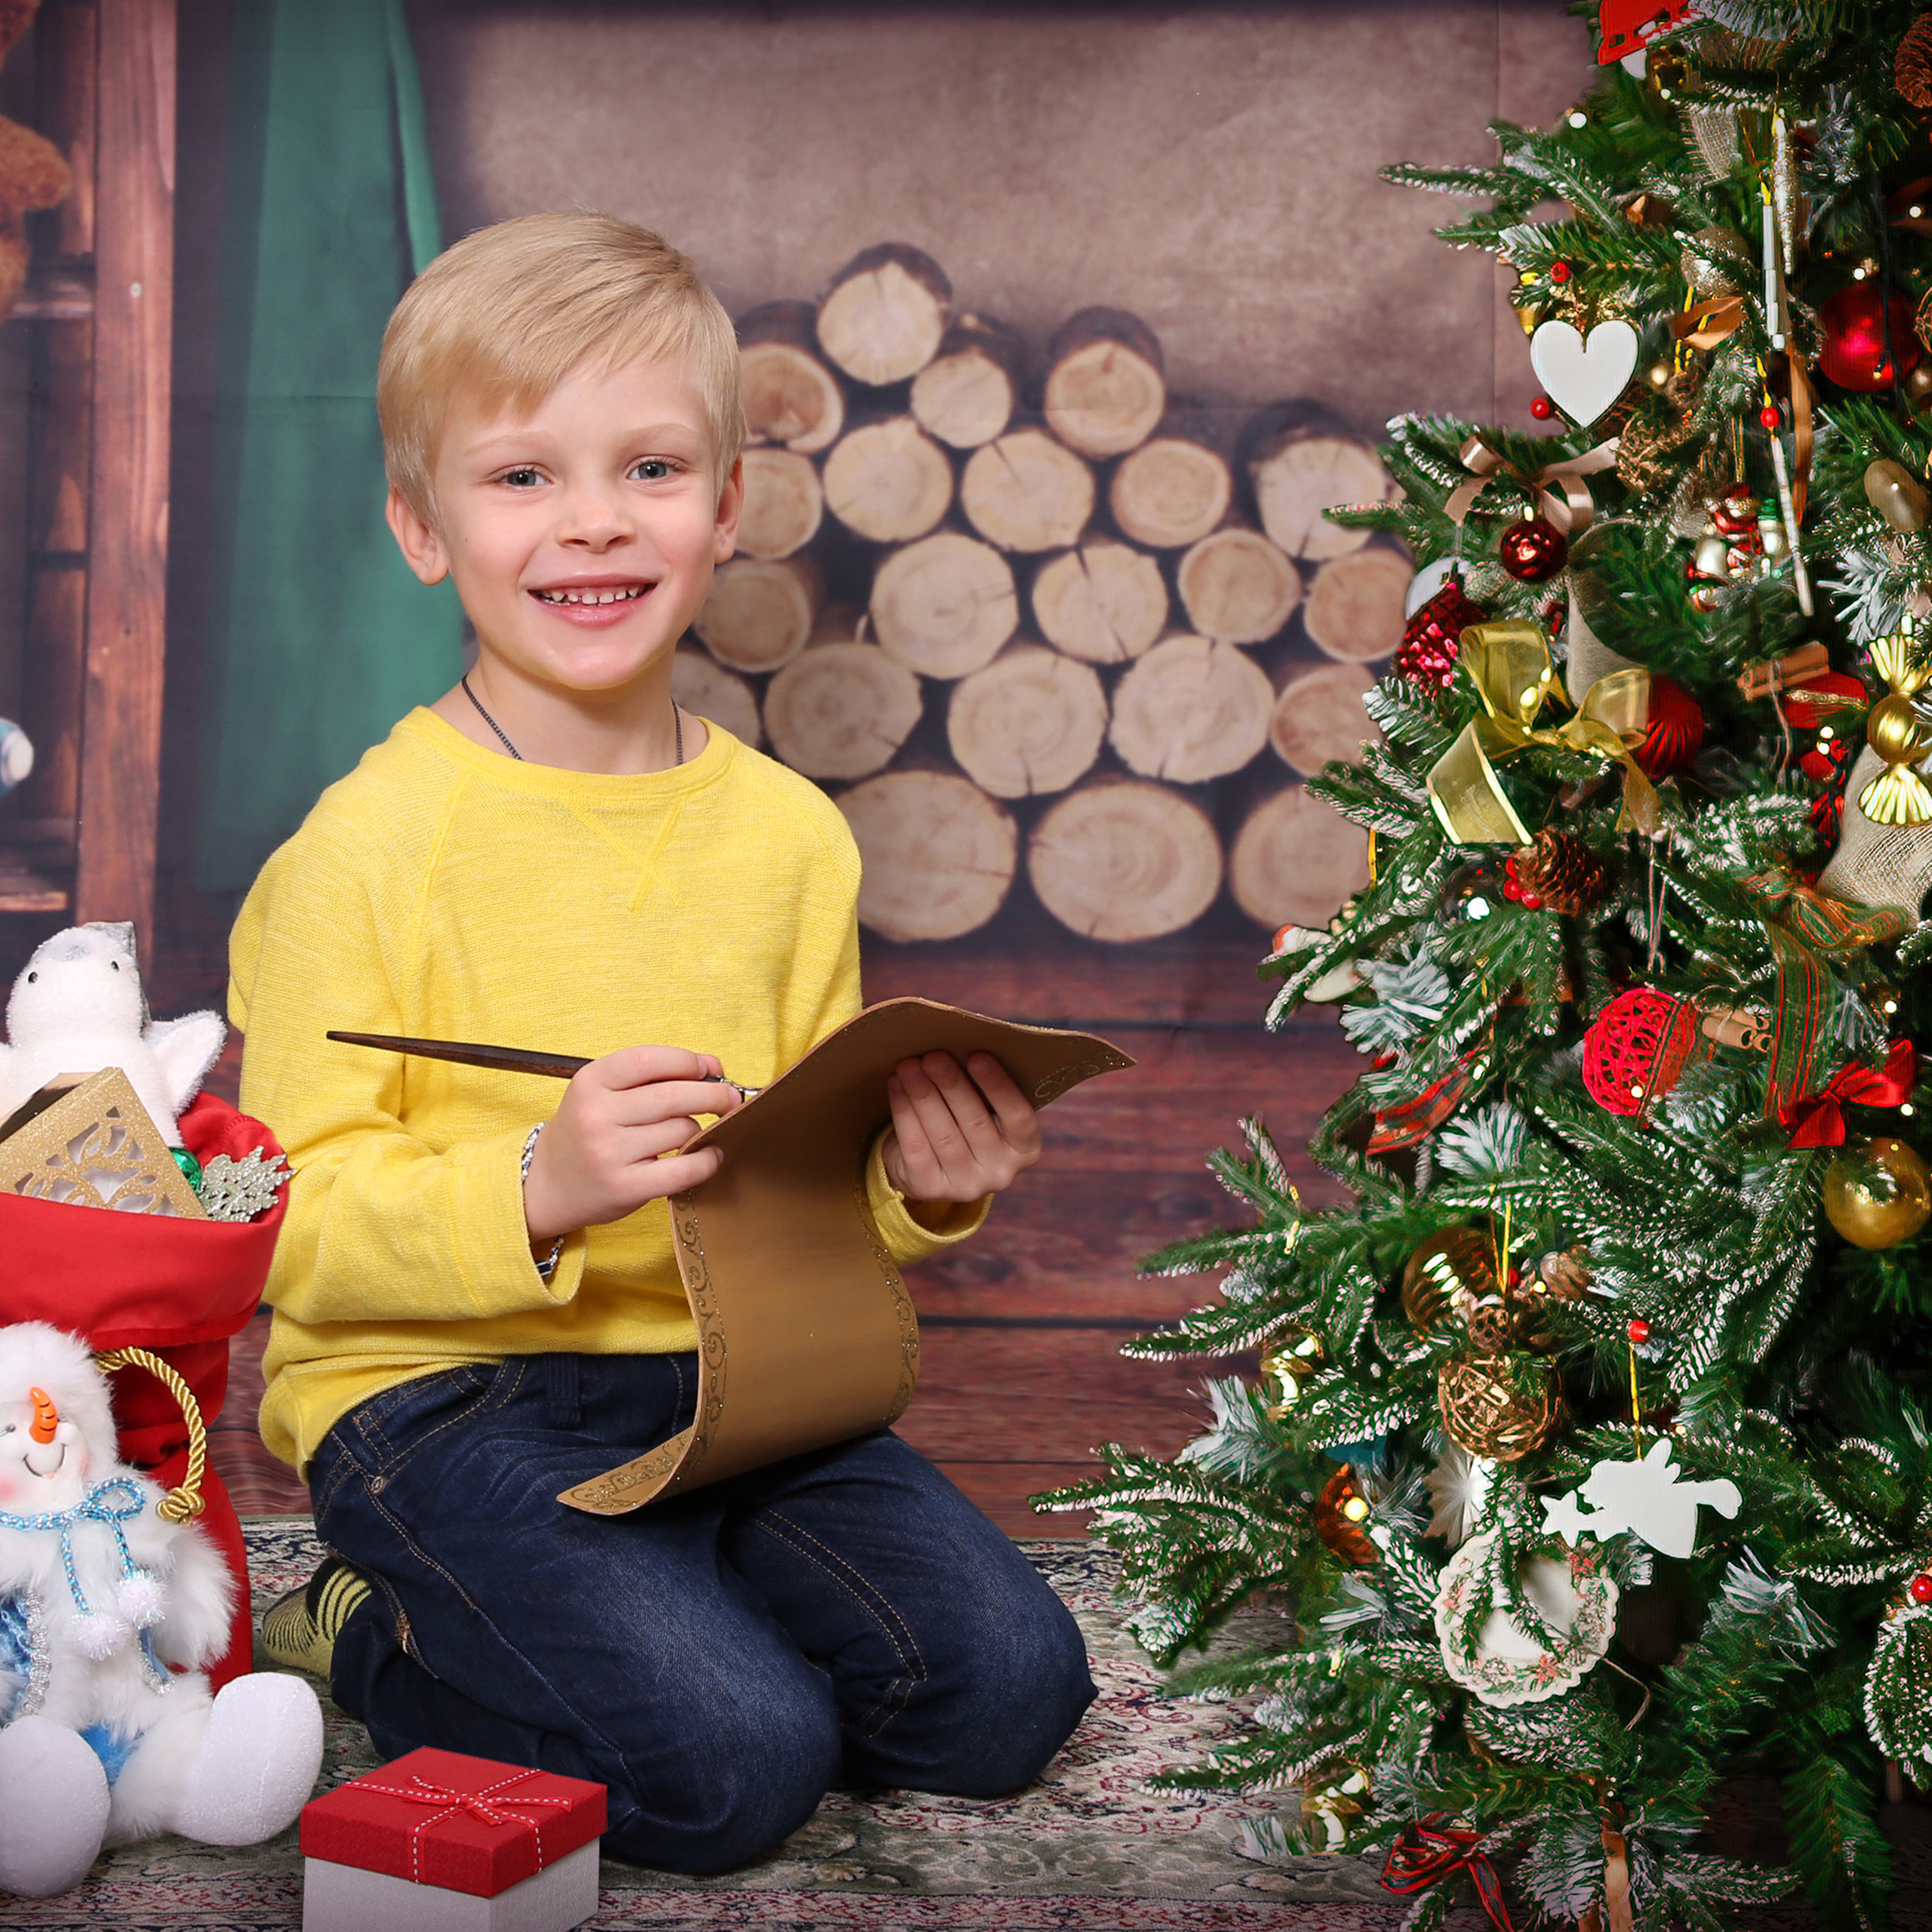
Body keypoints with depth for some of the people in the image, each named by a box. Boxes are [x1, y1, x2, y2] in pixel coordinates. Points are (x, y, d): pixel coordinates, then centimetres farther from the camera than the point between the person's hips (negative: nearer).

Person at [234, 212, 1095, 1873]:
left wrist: (919, 1188, -6)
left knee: (1008, 1688, -10)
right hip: (445, 1395, -5)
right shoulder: (373, 844, -10)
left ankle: (647, 1616, 12)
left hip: (726, 1376, 5)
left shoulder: (790, 834, 7)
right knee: (736, 1763, -21)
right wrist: (537, 1190, -28)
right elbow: (294, 1228, -13)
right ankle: (383, 1642, 4)